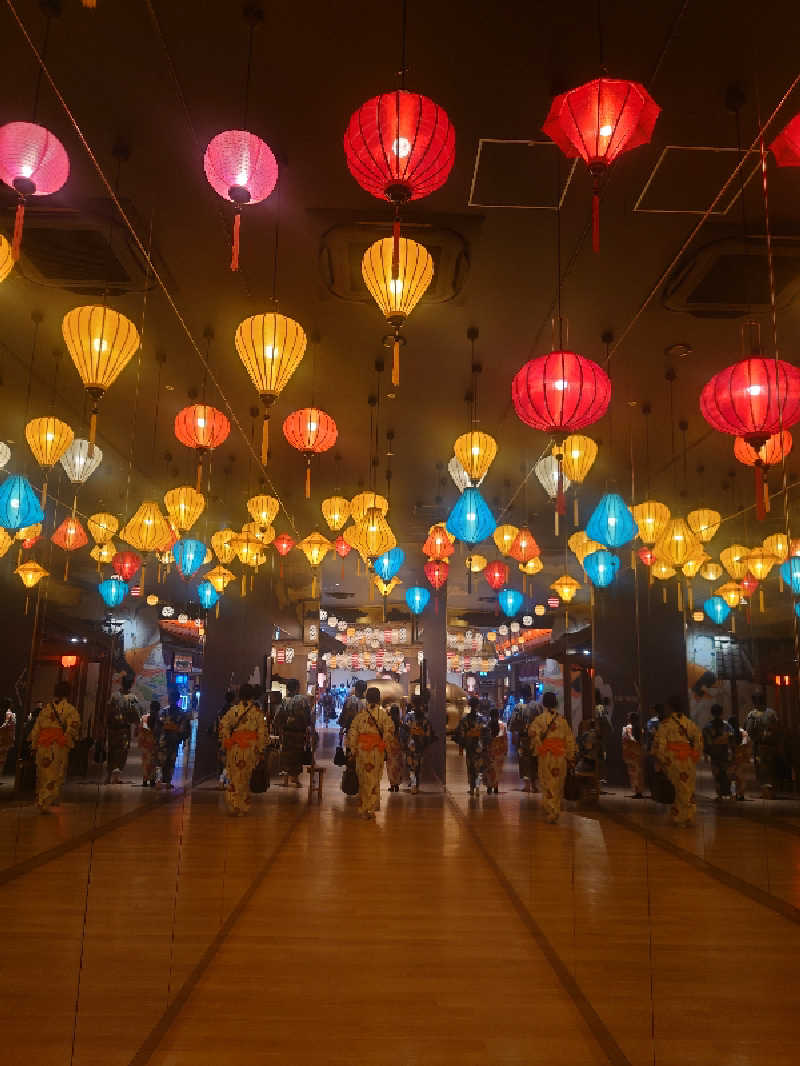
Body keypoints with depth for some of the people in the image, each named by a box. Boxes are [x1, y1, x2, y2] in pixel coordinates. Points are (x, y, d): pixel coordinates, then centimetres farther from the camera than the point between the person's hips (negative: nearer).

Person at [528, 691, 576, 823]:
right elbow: (570, 738, 5)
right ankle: (556, 810, 20)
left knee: (547, 784, 3)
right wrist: (570, 756, 10)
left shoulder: (539, 718, -3)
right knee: (558, 784, 13)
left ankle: (550, 813, -1)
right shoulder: (562, 719, 5)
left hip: (545, 754, -2)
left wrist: (537, 749, -3)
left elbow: (533, 732, -16)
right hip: (560, 754, 2)